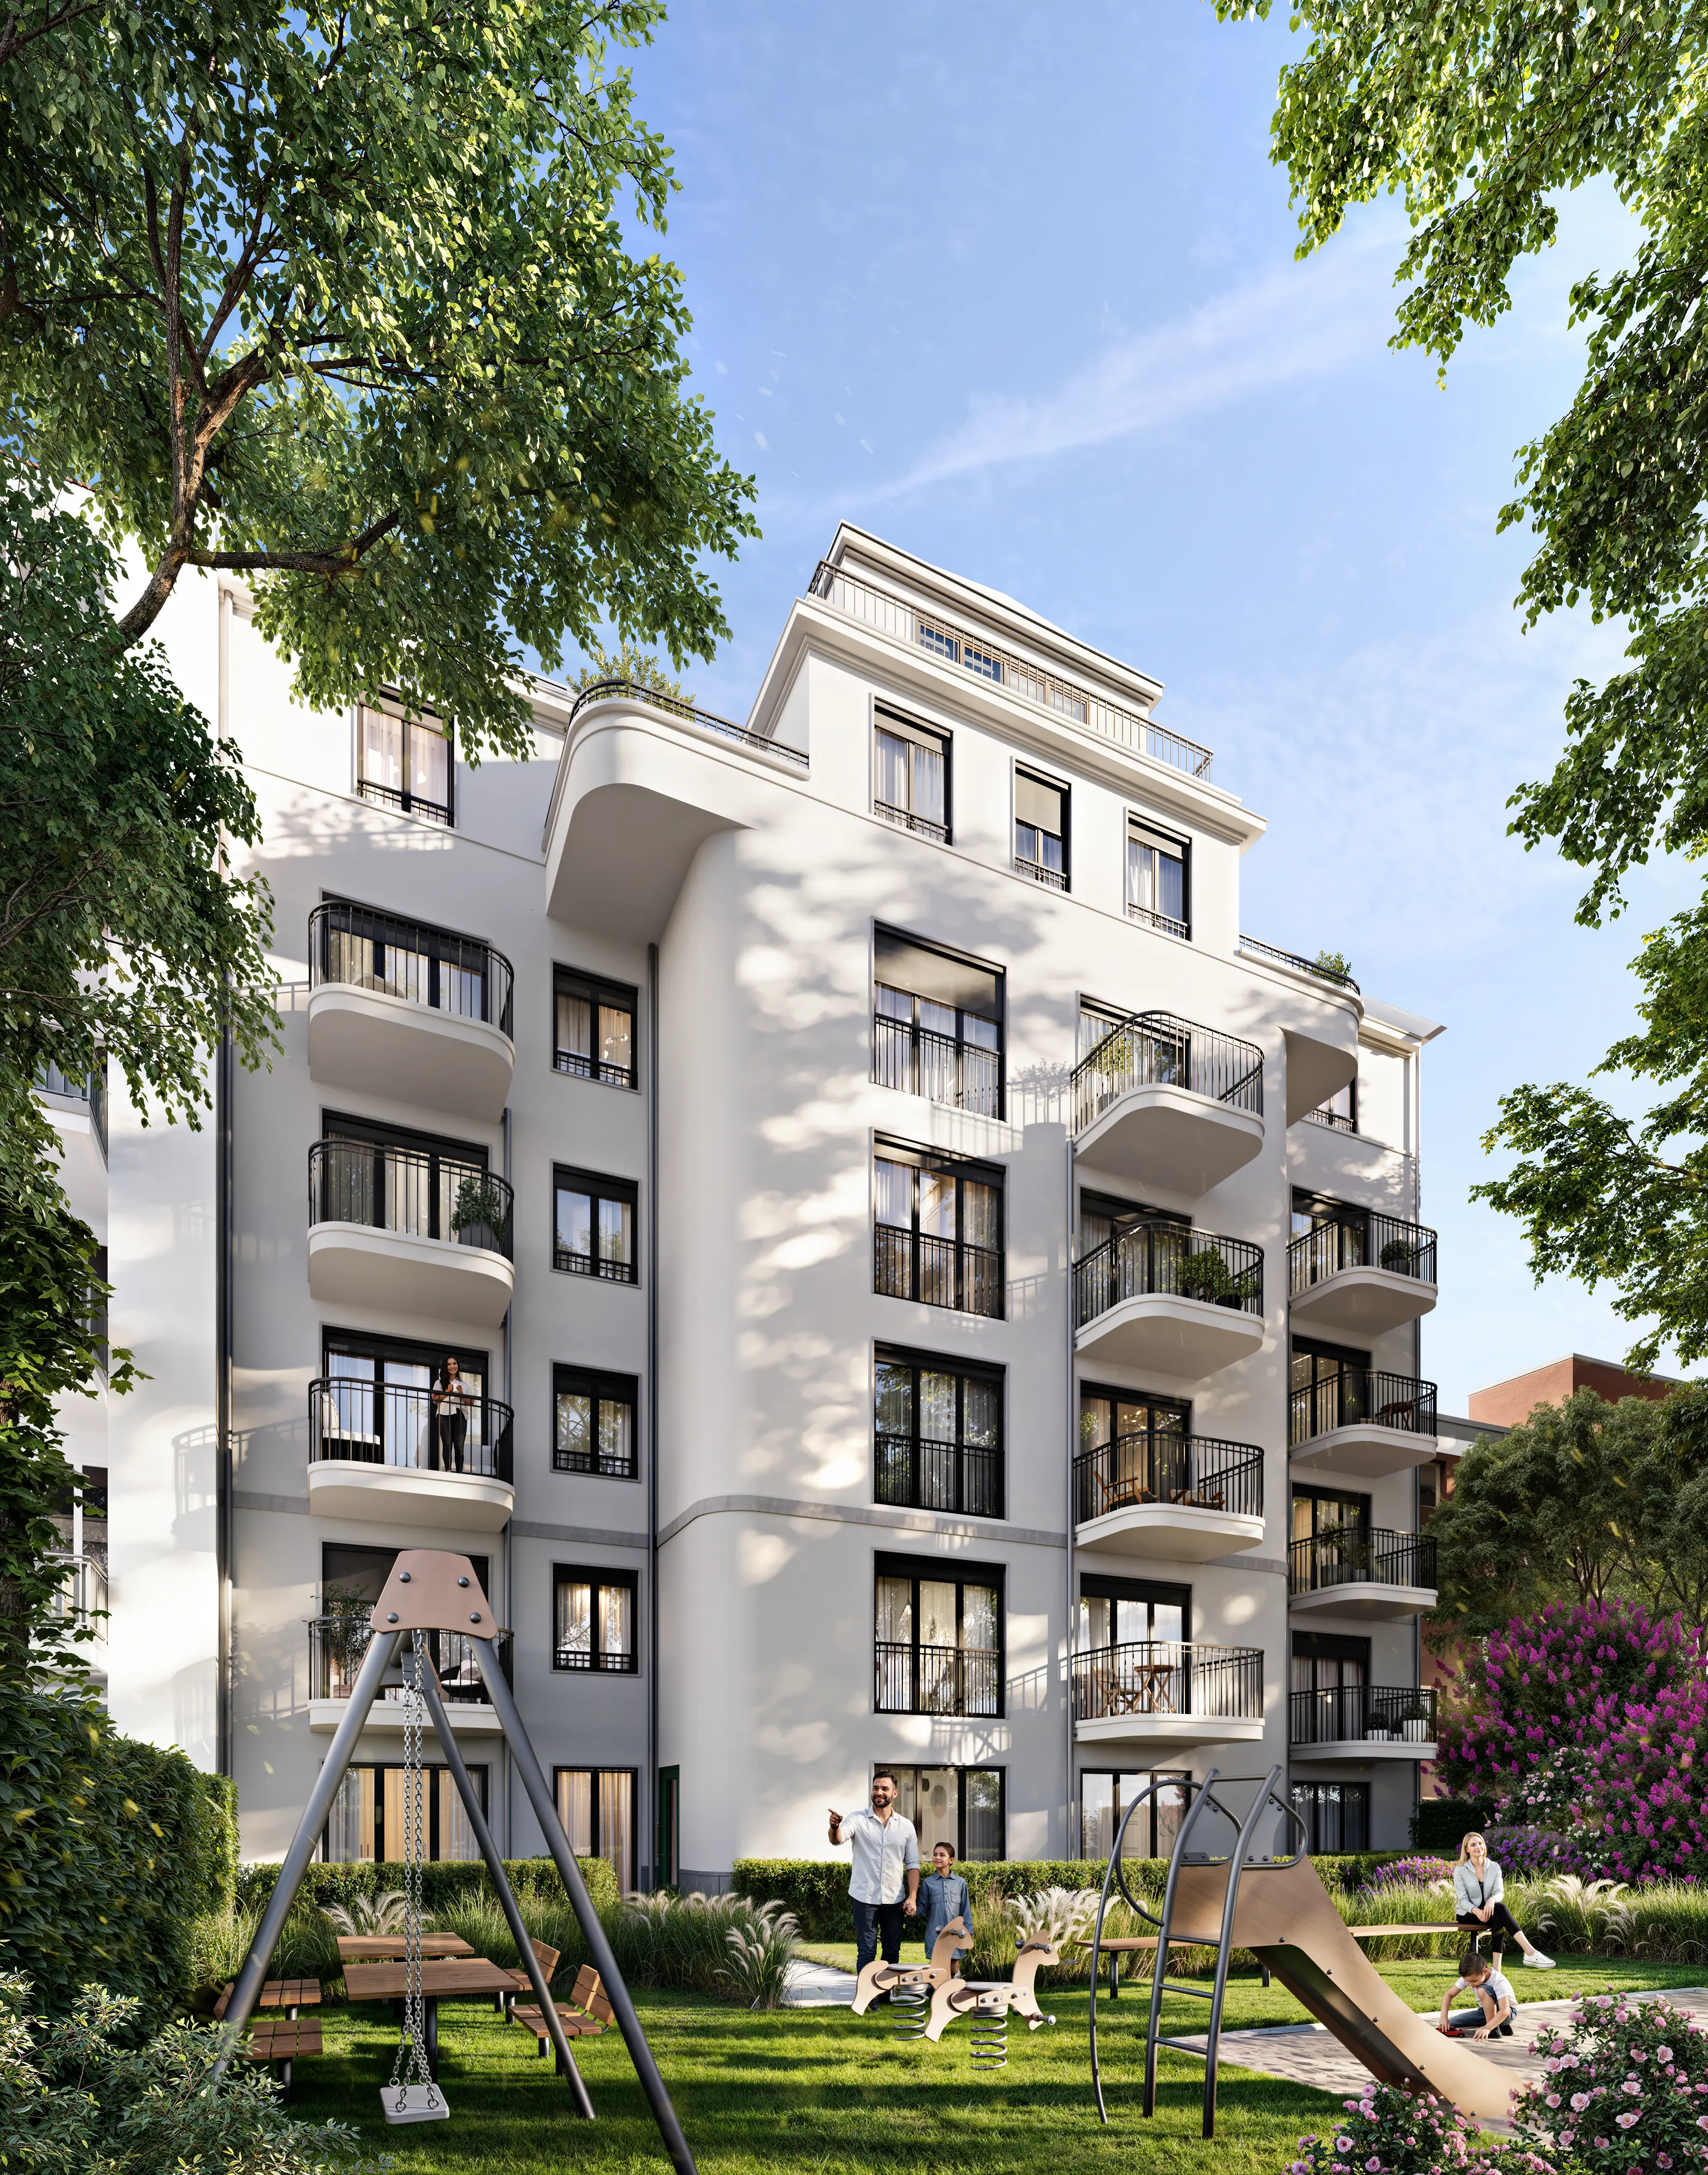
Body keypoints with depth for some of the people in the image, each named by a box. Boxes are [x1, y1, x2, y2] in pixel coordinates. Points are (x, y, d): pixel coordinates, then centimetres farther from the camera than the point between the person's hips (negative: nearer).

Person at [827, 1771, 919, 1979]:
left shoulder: (906, 1826, 5)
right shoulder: (858, 1820, -3)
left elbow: (913, 1864, 8)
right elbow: (838, 1839, -21)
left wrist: (913, 1897, -3)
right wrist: (835, 1827, -44)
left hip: (894, 1900, 3)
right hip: (865, 1898, -3)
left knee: (893, 1953, 9)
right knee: (867, 1952, -3)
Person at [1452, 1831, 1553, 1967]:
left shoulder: (1494, 1867, 5)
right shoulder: (1460, 1870, -5)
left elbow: (1499, 1892, -8)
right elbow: (1462, 1899, -12)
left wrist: (1492, 1900, -33)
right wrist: (1476, 1911, -33)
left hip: (1488, 1910, 4)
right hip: (1467, 1915, -4)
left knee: (1498, 1920, -34)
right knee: (1501, 1908, -31)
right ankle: (1531, 1953, -41)